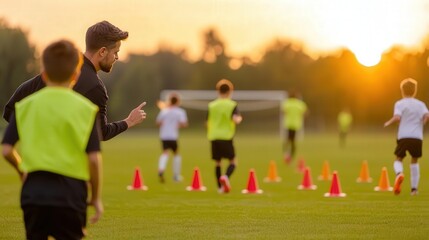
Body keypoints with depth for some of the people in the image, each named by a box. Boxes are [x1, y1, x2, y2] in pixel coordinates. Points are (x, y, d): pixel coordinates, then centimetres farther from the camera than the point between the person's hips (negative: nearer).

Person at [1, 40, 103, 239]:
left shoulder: (24, 106, 4)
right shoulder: (85, 109, -3)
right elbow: (94, 157, -7)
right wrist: (96, 196, 5)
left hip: (34, 189, 2)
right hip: (71, 190, -2)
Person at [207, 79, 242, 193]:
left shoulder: (212, 105, 8)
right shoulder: (232, 105, -2)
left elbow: (208, 122, 11)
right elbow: (236, 119, -15)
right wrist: (239, 118, 7)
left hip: (214, 137, 3)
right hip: (226, 137, -3)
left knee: (217, 162, 12)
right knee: (233, 161, 5)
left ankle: (220, 187, 11)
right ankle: (226, 176, -24)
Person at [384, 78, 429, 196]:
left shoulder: (400, 103, 3)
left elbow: (397, 117, -13)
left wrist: (389, 122, 4)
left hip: (403, 136, -2)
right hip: (417, 137, 2)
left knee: (398, 159, 10)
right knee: (414, 160, 18)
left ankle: (399, 174, -25)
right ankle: (414, 188, 13)